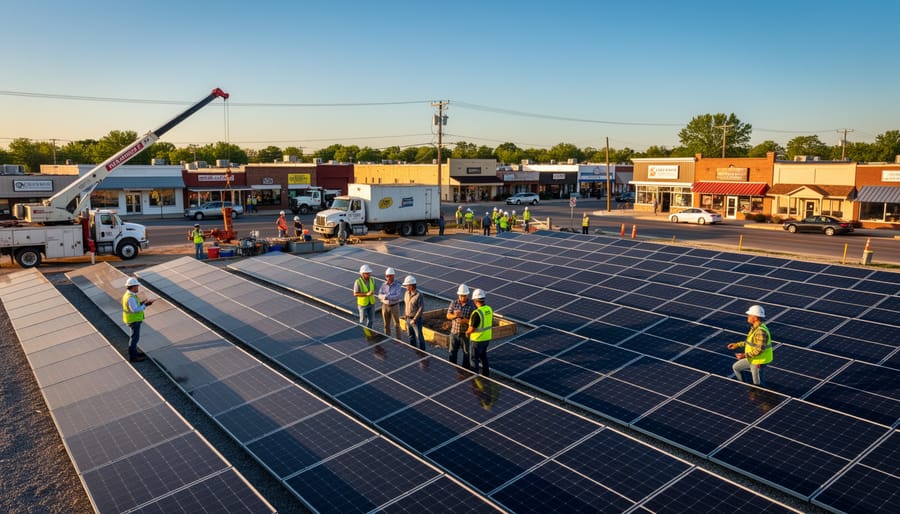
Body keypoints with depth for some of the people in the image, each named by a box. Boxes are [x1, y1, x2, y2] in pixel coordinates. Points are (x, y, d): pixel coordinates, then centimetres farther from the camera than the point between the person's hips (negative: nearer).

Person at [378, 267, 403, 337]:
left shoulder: (398, 285, -14)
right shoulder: (383, 285, -3)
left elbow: (398, 297, -24)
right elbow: (380, 296, -11)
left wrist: (387, 296, -30)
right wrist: (386, 296, -30)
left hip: (394, 306, -3)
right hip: (385, 306, 3)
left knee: (396, 324, 3)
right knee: (386, 325, 12)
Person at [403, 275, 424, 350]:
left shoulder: (419, 295, -19)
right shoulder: (407, 293, 3)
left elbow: (421, 309, -19)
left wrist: (414, 319, -19)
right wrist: (406, 316, 12)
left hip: (416, 320, -7)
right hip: (408, 319, 7)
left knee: (419, 338, 0)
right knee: (411, 337, 16)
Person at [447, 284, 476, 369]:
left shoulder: (472, 305, -15)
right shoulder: (453, 303, -5)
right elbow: (448, 316, -2)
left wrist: (465, 321, -29)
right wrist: (454, 315, -24)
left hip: (466, 333, -3)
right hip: (454, 332, 3)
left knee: (466, 353, 13)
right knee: (452, 352, 15)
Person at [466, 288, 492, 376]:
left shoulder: (477, 313, -28)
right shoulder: (489, 309, -2)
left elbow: (471, 329, -24)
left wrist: (467, 332, -3)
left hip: (478, 339, -8)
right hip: (486, 338, 8)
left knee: (474, 358, 8)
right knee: (483, 356, 24)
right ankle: (486, 373, 36)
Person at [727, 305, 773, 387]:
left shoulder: (761, 331, -29)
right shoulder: (754, 327, 2)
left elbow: (759, 350, -31)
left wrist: (745, 355, -29)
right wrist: (737, 345, 17)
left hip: (759, 362, -10)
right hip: (752, 359, 10)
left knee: (758, 385, 4)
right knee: (736, 367, 24)